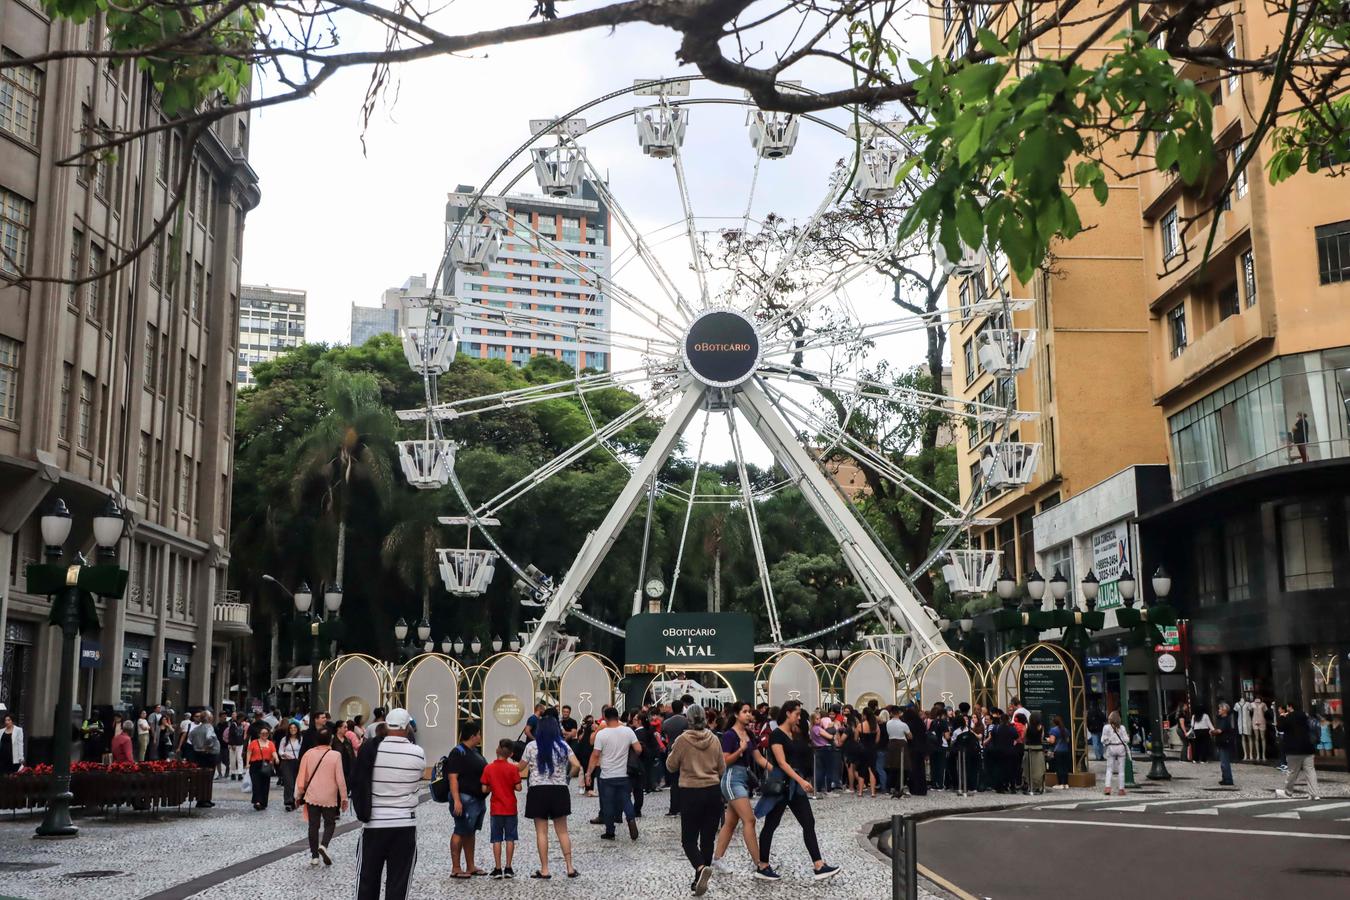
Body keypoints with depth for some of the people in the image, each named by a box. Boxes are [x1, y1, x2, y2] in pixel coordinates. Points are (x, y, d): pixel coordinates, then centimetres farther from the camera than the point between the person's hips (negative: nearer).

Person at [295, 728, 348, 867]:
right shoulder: (335, 755, -9)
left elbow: (301, 776, 3)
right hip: (329, 797, -2)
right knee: (330, 823, 13)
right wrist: (344, 797, 0)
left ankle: (314, 856, 10)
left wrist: (298, 795, 14)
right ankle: (323, 845, -12)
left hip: (311, 796, 2)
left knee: (313, 825, 11)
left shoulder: (308, 753, -2)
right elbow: (340, 778, -8)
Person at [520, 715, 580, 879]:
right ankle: (570, 867, 8)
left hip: (538, 791, -2)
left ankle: (544, 870, 5)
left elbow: (521, 768, 5)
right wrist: (568, 775, 10)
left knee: (541, 832, 4)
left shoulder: (531, 746, -3)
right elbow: (577, 766, -9)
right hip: (559, 791, 2)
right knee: (562, 831, 10)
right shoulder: (563, 746, -1)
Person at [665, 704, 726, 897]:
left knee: (689, 839, 5)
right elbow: (722, 769, 10)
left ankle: (701, 868, -22)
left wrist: (673, 750, 16)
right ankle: (699, 881, 14)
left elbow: (671, 766, 2)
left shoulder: (682, 740, -10)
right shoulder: (714, 739, 1)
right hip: (713, 792, 3)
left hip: (691, 793, -3)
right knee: (708, 838, 11)